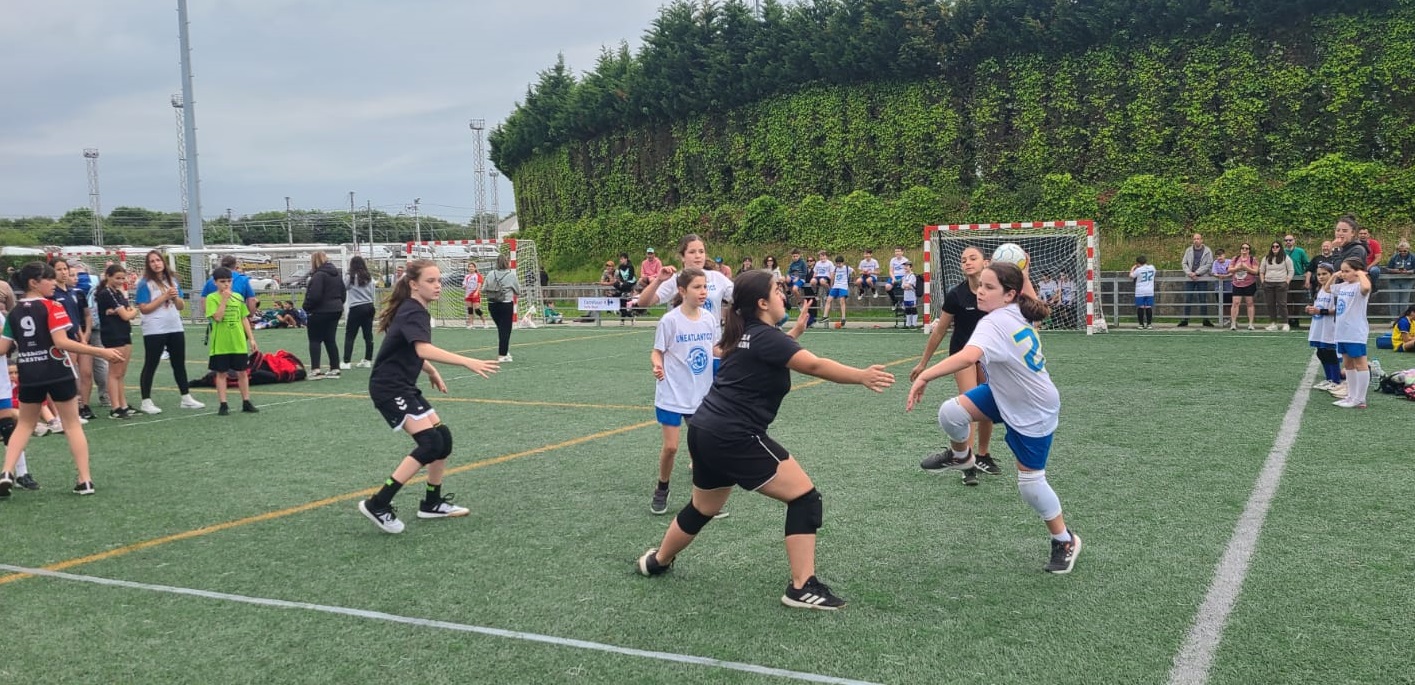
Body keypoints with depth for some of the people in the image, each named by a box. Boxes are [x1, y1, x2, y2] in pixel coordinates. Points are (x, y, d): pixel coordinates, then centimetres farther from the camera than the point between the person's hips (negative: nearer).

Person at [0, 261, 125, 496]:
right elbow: (61, 342, -19)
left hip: (28, 376, 4)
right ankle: (85, 480, 3)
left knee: (24, 424, 20)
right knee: (72, 424, 5)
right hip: (58, 373, -4)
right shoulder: (51, 307, -10)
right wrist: (102, 352, -21)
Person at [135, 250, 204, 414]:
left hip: (175, 328, 6)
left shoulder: (172, 281, 11)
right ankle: (146, 402, 7)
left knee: (179, 364, 11)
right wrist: (164, 296, -15)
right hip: (154, 331, -6)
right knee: (150, 365, 1)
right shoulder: (145, 283, -6)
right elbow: (144, 308, -13)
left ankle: (186, 398, 18)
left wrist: (175, 297, -7)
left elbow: (182, 306, 13)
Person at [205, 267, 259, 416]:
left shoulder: (238, 297, 8)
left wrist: (251, 338, 7)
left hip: (239, 343, 3)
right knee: (221, 373, 4)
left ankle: (246, 403, 15)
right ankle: (223, 405, 10)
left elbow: (244, 319, 11)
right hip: (220, 344, -3)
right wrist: (224, 299, -19)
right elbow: (217, 317, -18)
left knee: (242, 372, 7)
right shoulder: (212, 298, -5)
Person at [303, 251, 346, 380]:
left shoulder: (319, 275, -16)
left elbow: (314, 296, -22)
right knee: (330, 340, 11)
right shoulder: (336, 275, 12)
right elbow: (343, 294, 16)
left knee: (315, 340, 0)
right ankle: (335, 369, 9)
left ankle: (315, 369, -6)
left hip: (320, 312, -8)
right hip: (335, 310, 8)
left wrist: (307, 307, -7)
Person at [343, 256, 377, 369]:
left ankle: (346, 362, -3)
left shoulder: (352, 277, -8)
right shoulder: (369, 277, 6)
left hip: (357, 308, -5)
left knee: (349, 335, 0)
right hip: (369, 306, 5)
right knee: (368, 335, 8)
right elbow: (372, 293, 10)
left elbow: (343, 288, 7)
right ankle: (368, 360, 12)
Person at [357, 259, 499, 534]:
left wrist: (432, 372, 22)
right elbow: (424, 350, -38)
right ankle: (377, 505, -15)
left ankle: (432, 503, 23)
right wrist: (467, 362, -46)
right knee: (430, 442, -18)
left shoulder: (414, 311, 12)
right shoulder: (413, 313, -19)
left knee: (443, 437, 9)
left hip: (403, 387, 10)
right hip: (389, 388, -10)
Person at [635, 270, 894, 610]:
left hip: (705, 430, 10)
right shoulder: (765, 336, -13)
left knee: (703, 508, 29)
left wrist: (796, 330, 25)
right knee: (804, 496, -6)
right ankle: (802, 587, -6)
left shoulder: (747, 334, 13)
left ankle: (657, 561, 48)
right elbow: (814, 365, -26)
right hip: (734, 437, -10)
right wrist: (861, 376, -32)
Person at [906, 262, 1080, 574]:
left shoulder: (995, 323, -33)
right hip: (1005, 395, 8)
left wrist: (924, 376, -57)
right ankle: (961, 456, 22)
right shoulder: (1017, 313, -7)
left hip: (1034, 411, -8)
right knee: (950, 413, -11)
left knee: (1030, 483, 1)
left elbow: (968, 357, -53)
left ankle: (1065, 541, 25)